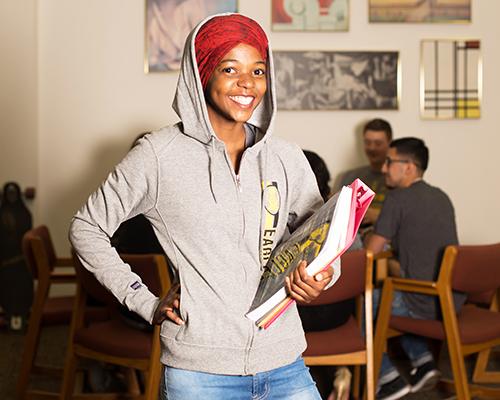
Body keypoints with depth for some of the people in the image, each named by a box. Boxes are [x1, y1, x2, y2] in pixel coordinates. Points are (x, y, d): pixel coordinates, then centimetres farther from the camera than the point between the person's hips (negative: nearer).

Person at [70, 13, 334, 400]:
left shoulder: (287, 158, 6)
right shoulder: (160, 154, -5)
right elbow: (87, 228, 3)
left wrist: (320, 278, -7)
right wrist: (146, 303, -2)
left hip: (284, 366, 4)